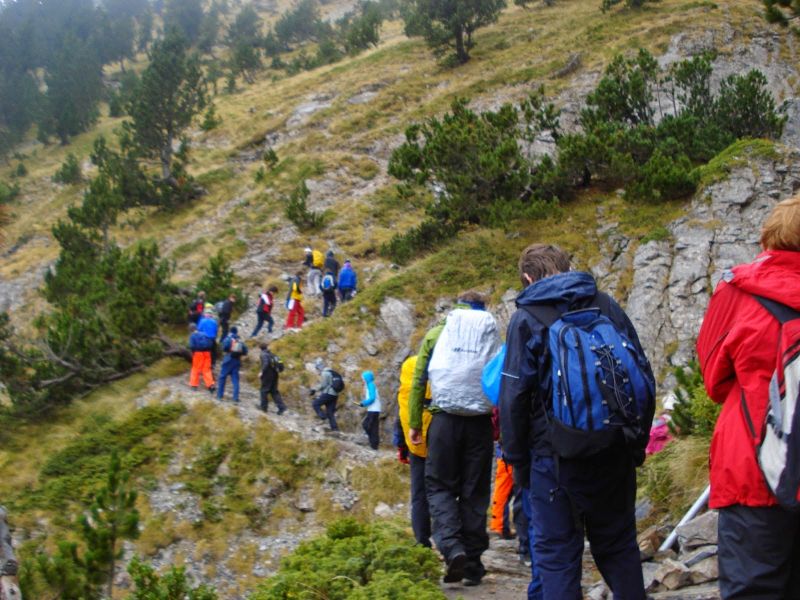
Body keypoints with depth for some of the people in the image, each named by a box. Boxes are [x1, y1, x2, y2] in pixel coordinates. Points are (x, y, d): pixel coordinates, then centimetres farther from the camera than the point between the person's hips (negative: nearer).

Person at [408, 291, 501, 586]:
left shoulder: (436, 334, 7)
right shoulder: (492, 336, 8)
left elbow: (418, 381, 4)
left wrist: (414, 423, 9)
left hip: (445, 418, -1)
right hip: (480, 422, 1)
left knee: (440, 485, 8)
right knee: (475, 491, 9)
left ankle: (452, 547, -13)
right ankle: (473, 562, 11)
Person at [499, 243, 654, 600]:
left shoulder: (526, 318, -4)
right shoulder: (606, 306, 7)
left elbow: (513, 396, -9)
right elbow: (644, 377, 8)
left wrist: (517, 458, 0)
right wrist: (638, 443, 15)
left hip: (557, 454, -4)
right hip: (615, 451, 4)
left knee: (556, 554, 4)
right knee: (619, 546, 16)